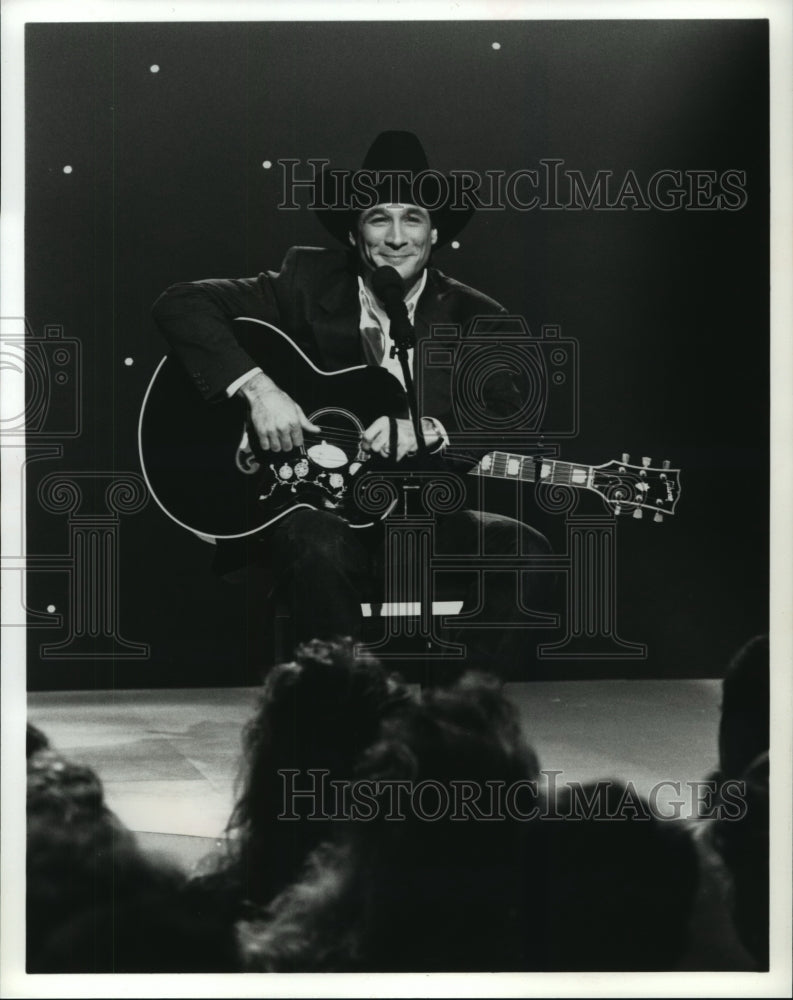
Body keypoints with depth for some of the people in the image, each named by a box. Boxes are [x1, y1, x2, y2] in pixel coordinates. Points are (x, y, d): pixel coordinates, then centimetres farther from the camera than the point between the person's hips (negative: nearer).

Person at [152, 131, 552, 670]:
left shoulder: (476, 319, 4)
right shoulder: (309, 282, -1)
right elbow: (182, 304, -6)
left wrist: (428, 432, -25)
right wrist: (256, 387, -19)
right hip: (311, 509, -2)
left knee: (526, 552, -22)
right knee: (319, 546, -37)